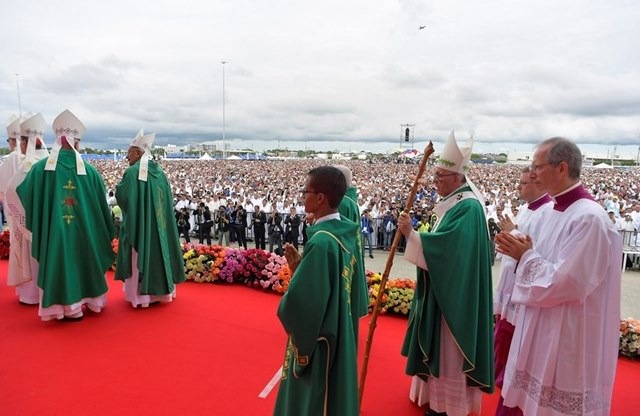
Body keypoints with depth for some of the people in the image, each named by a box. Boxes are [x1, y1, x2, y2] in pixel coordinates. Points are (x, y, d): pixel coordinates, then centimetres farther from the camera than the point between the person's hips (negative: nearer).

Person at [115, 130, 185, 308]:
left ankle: (140, 295, 8)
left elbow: (122, 196, -15)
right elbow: (166, 199, 13)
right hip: (158, 224, 6)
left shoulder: (133, 171, -13)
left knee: (140, 257, 2)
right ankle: (160, 288, 23)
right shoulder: (159, 171, 7)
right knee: (156, 252, 14)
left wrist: (120, 186, 4)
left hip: (139, 224, -6)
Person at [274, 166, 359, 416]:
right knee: (333, 396, 25)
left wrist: (285, 310, -8)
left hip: (317, 338, -8)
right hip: (337, 331, 8)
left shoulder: (321, 242, -27)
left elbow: (301, 298, -29)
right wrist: (299, 267, -1)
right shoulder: (344, 233, 0)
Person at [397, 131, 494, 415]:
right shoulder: (456, 202, 10)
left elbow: (443, 246, -31)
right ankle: (438, 393, 36)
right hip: (443, 289, 10)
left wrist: (411, 234, -30)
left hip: (454, 294, -10)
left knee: (448, 346, 3)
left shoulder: (467, 207, -22)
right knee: (439, 344, 20)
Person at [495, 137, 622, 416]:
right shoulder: (556, 210, 7)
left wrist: (526, 256, -13)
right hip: (542, 331, 9)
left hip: (568, 340, -9)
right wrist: (525, 253, -2)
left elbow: (566, 283, -25)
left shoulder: (589, 217, -22)